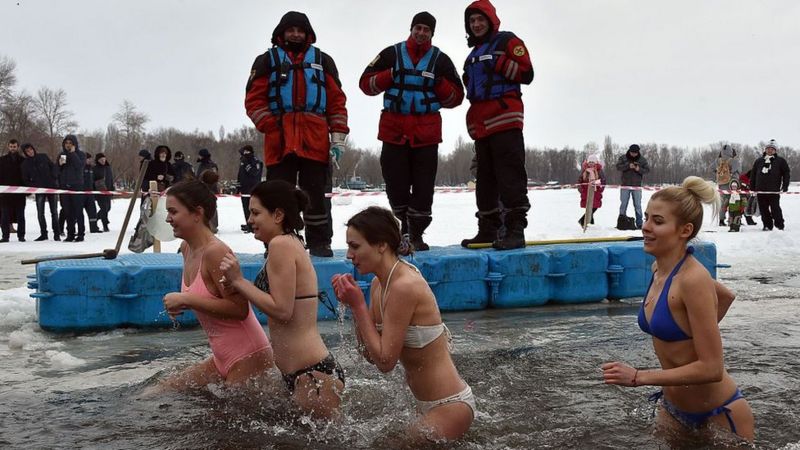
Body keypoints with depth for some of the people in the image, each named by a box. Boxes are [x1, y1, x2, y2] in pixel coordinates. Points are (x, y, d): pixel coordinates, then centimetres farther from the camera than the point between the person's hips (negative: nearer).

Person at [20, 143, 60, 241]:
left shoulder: (43, 157, 2)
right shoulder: (25, 164, 2)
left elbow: (53, 167, 8)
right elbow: (25, 180, 5)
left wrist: (54, 178, -6)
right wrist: (33, 187, -9)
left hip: (52, 188, 0)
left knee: (54, 212, 3)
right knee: (40, 213, -2)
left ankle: (57, 234, 8)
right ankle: (43, 234, 9)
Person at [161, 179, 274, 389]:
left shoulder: (215, 252, -20)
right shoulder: (186, 248, 7)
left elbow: (239, 308, -25)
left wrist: (186, 300, -22)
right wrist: (182, 303, 2)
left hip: (248, 358, -10)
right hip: (223, 359, 10)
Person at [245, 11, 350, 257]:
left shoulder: (322, 60, 17)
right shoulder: (268, 60, 12)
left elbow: (337, 100, 12)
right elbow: (254, 100, 6)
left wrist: (338, 137, 2)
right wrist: (270, 126, -9)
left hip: (315, 141, 1)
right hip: (279, 141, -1)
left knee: (315, 193, 3)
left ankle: (319, 243, 10)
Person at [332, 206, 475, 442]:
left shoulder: (404, 287, -24)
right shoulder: (379, 284, 3)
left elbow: (385, 361, -20)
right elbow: (371, 355, 6)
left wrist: (358, 305, -17)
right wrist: (353, 305, -4)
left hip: (449, 406, -9)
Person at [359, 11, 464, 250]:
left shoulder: (440, 60, 8)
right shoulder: (391, 54, 7)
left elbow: (456, 97, 8)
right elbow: (366, 83, 6)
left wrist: (438, 83, -9)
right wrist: (390, 75, -9)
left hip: (426, 132, 0)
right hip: (394, 129, 0)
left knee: (423, 186, -1)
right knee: (396, 183, 2)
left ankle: (416, 233, 10)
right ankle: (403, 226, 21)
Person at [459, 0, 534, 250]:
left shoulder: (507, 41, 3)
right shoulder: (474, 54, 26)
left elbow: (526, 73, -8)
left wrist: (497, 63, -15)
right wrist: (469, 81, 14)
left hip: (505, 117, -8)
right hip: (481, 122, 8)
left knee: (510, 175, -14)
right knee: (485, 178, 8)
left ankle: (515, 230, -17)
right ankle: (487, 230, 13)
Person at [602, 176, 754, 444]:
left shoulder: (693, 279, -26)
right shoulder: (659, 269, -2)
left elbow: (712, 368, -26)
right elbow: (726, 296, 16)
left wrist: (639, 377, -26)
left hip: (718, 414, -7)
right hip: (672, 409, 7)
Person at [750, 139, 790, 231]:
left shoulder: (780, 161, 6)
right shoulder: (759, 161, 15)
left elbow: (786, 173, 5)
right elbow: (753, 174, 18)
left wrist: (785, 186, -4)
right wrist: (752, 187, 11)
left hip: (774, 191, -3)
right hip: (760, 190, 3)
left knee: (775, 208, -5)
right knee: (763, 209, 4)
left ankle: (779, 224, 9)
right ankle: (767, 225, 13)